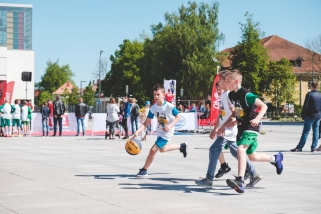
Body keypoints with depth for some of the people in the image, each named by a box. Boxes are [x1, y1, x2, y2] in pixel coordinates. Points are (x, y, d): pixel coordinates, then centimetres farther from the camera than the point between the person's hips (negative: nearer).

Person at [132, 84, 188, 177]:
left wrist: (170, 125, -27)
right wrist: (137, 132, -25)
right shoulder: (153, 108, -12)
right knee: (162, 149, 29)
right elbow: (146, 123, -11)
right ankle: (181, 146, 51)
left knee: (153, 150, -15)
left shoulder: (170, 107, -25)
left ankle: (144, 170, 2)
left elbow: (178, 117, -10)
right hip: (159, 131, 7)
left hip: (167, 132, -7)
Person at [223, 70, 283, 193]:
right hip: (241, 127, 9)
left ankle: (240, 181, -33)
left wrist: (257, 119, -34)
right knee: (252, 156, 17)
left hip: (251, 127, -9)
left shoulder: (246, 95, -18)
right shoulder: (231, 95, 6)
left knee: (241, 149, -28)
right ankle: (275, 159, 42)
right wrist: (224, 126, 14)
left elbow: (264, 106, -19)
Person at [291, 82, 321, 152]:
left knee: (305, 132, -4)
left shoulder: (309, 94, -9)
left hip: (310, 115, -5)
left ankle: (299, 147, -3)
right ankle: (313, 147, 9)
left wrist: (303, 115, -3)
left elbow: (305, 106, -11)